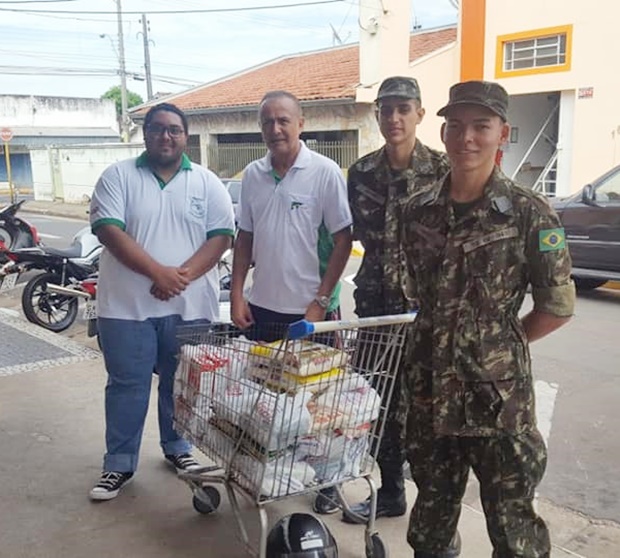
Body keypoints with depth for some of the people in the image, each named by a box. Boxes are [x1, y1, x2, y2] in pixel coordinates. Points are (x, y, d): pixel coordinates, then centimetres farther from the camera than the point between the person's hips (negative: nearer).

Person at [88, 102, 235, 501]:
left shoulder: (207, 183, 4)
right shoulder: (118, 177, 1)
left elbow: (221, 235, -3)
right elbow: (109, 230, -11)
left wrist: (183, 275, -17)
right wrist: (159, 272, -21)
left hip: (189, 305, 1)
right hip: (128, 303, -1)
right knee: (127, 385, 7)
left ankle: (178, 447, 33)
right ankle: (119, 463, 20)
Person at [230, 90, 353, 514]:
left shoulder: (325, 172, -9)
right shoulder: (253, 175, 5)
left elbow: (343, 240, -9)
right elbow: (245, 237, 12)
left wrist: (321, 301, -13)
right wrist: (237, 295, 5)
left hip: (312, 309, -4)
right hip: (263, 308, 5)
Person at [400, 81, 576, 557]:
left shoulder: (529, 213, -11)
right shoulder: (418, 209, 1)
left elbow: (558, 305, -7)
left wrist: (499, 346, -1)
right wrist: (442, 338, 7)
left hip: (498, 391, -4)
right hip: (429, 387, 4)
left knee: (511, 519, 10)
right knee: (432, 508, 20)